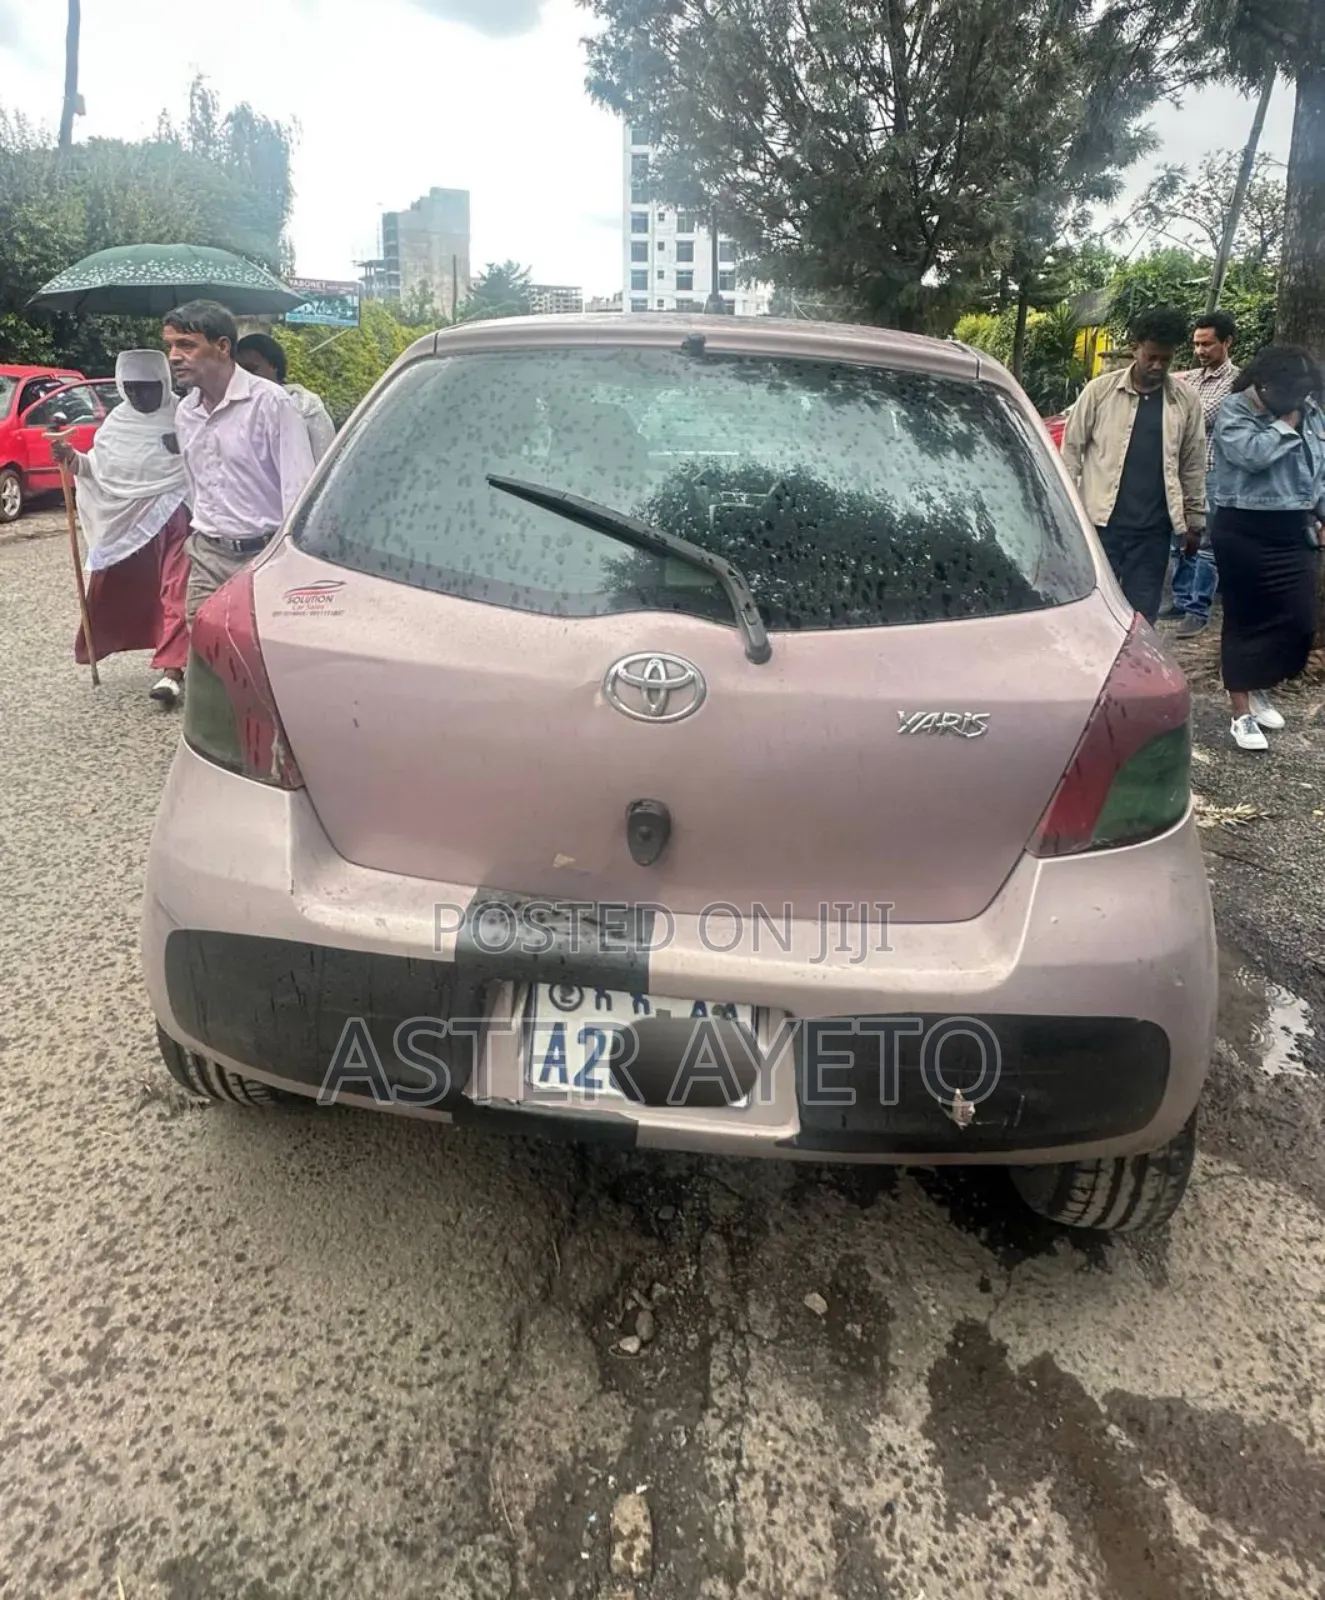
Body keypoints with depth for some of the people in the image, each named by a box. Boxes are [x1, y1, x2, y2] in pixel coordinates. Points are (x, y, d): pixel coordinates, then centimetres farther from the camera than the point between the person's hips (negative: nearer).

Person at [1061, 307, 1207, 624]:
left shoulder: (1185, 400, 5)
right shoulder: (1100, 390, -1)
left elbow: (1193, 465, 10)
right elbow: (1072, 447, 3)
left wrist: (1194, 522, 10)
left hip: (1153, 529, 2)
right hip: (1101, 521, -2)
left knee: (1142, 615, 6)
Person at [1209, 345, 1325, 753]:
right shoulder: (1234, 410, -8)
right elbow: (1252, 454, -26)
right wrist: (1286, 424, -13)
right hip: (1245, 531, -6)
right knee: (1246, 621, 0)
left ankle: (1260, 689, 29)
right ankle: (1242, 713, 9)